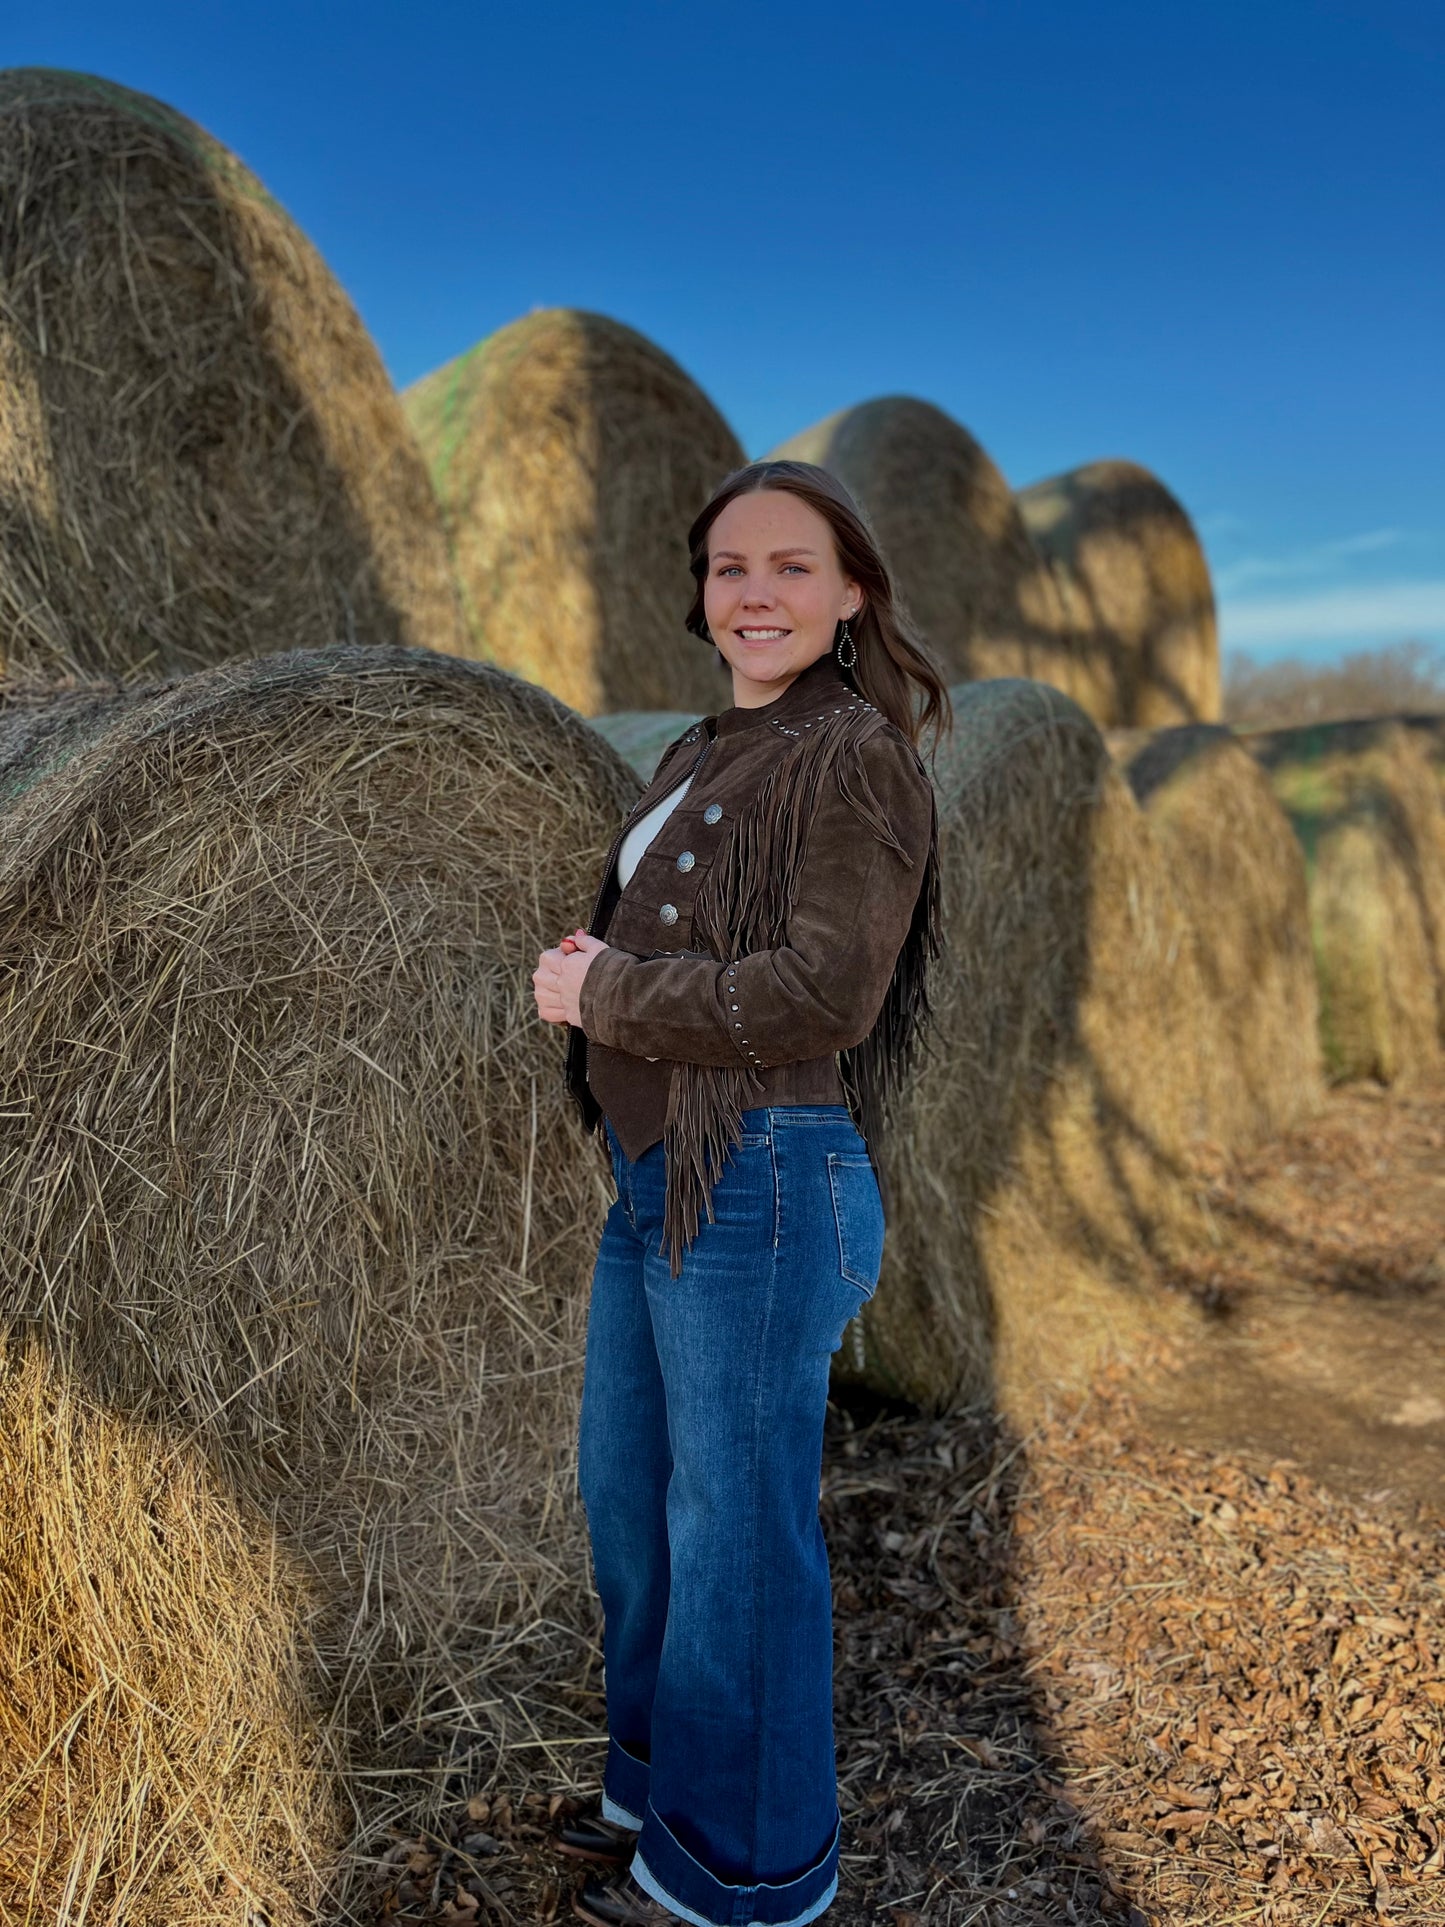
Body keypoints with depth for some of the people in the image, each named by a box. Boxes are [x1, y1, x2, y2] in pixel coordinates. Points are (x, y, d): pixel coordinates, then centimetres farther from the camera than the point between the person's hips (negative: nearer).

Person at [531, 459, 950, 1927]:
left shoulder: (855, 755, -11)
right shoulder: (702, 758, 16)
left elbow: (825, 991, -21)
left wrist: (604, 995, -13)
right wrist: (582, 970, -4)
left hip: (761, 1184, -9)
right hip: (653, 1179, 9)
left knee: (735, 1529, 5)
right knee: (623, 1492, 20)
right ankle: (660, 1779, 43)